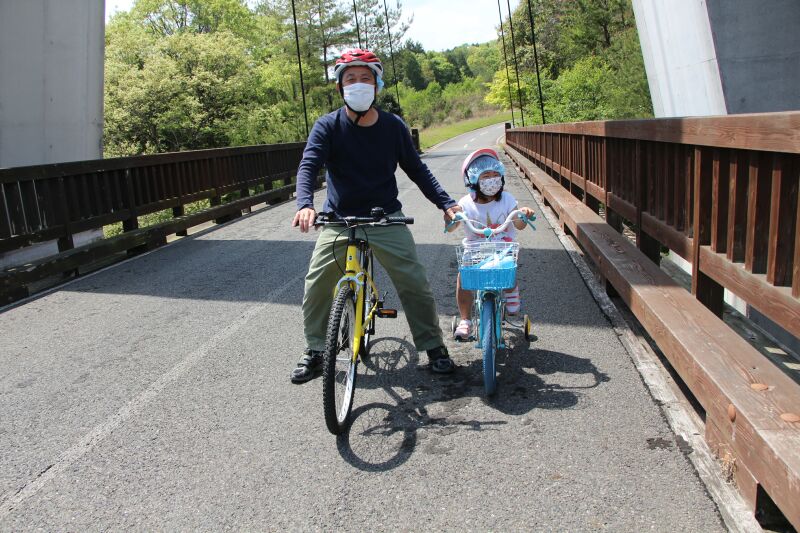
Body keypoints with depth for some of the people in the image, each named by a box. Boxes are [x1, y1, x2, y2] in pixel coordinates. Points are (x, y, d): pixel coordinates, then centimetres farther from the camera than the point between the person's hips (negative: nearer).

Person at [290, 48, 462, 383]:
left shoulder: (393, 126, -2)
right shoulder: (328, 126, -7)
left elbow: (416, 169, 5)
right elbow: (308, 165, -19)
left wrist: (446, 204, -5)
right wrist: (305, 204, -39)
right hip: (339, 220, 0)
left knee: (415, 284, -4)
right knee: (316, 286, -4)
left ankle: (433, 346, 16)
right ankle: (314, 350, 17)